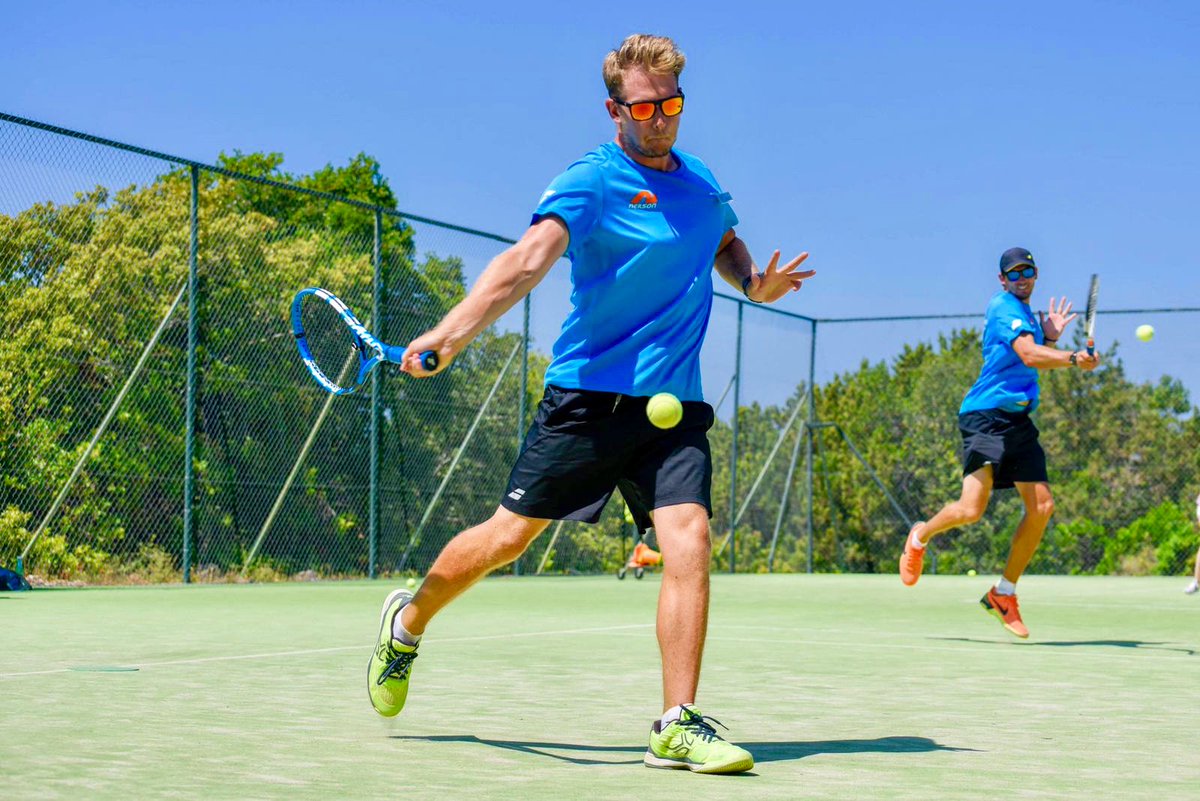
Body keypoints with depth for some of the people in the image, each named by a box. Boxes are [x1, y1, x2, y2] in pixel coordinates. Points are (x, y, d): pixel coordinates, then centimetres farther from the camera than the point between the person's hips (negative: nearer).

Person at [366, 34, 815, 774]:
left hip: (673, 406, 4)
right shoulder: (590, 182, -9)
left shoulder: (703, 183, 12)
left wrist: (754, 282, 9)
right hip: (588, 394, -4)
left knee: (689, 539, -15)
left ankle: (678, 726, -10)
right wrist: (454, 329, -40)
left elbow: (726, 244, 33)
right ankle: (407, 623, 31)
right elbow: (529, 258, -24)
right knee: (510, 535, 4)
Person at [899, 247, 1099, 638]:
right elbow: (1028, 355, -24)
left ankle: (1003, 594, 13)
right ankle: (921, 535, 15)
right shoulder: (1003, 306, -7)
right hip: (986, 416, -9)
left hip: (1018, 421, 9)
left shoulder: (1027, 314, 21)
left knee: (1042, 507, 0)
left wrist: (1051, 338, 17)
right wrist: (1073, 357, -38)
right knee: (971, 509, -18)